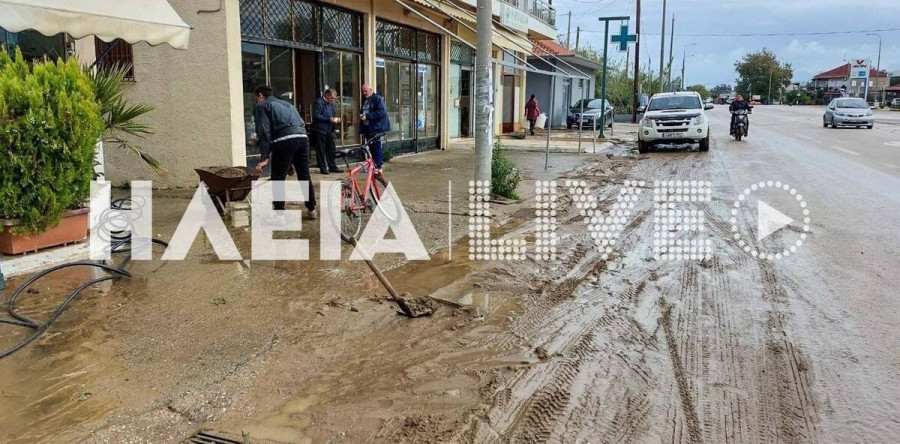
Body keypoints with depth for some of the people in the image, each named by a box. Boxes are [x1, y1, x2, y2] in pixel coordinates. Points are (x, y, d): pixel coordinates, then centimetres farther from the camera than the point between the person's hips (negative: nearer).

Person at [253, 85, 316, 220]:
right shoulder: (286, 104, 34)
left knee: (278, 178, 3)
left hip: (285, 140, -6)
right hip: (303, 137, 7)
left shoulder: (261, 106, 13)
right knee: (304, 176, 18)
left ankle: (279, 215, 1)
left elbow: (264, 132, 1)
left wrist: (264, 157, -3)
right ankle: (311, 210, 27)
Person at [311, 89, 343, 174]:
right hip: (319, 130, -8)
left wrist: (335, 119, 3)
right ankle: (323, 168, 6)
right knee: (321, 151, 0)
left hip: (329, 130, 8)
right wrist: (329, 119, -23)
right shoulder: (318, 102, -11)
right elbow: (316, 116, -20)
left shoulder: (331, 104, 14)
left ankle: (332, 167, 17)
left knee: (331, 150, 10)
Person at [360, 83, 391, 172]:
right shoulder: (364, 100, 17)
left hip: (376, 128, -8)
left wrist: (367, 116, -20)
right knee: (371, 148, 10)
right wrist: (361, 115, 1)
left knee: (376, 147, -7)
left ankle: (378, 167, -3)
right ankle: (374, 165, 17)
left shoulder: (377, 99, -9)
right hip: (367, 128, 8)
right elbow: (362, 111, 26)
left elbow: (380, 112, -19)